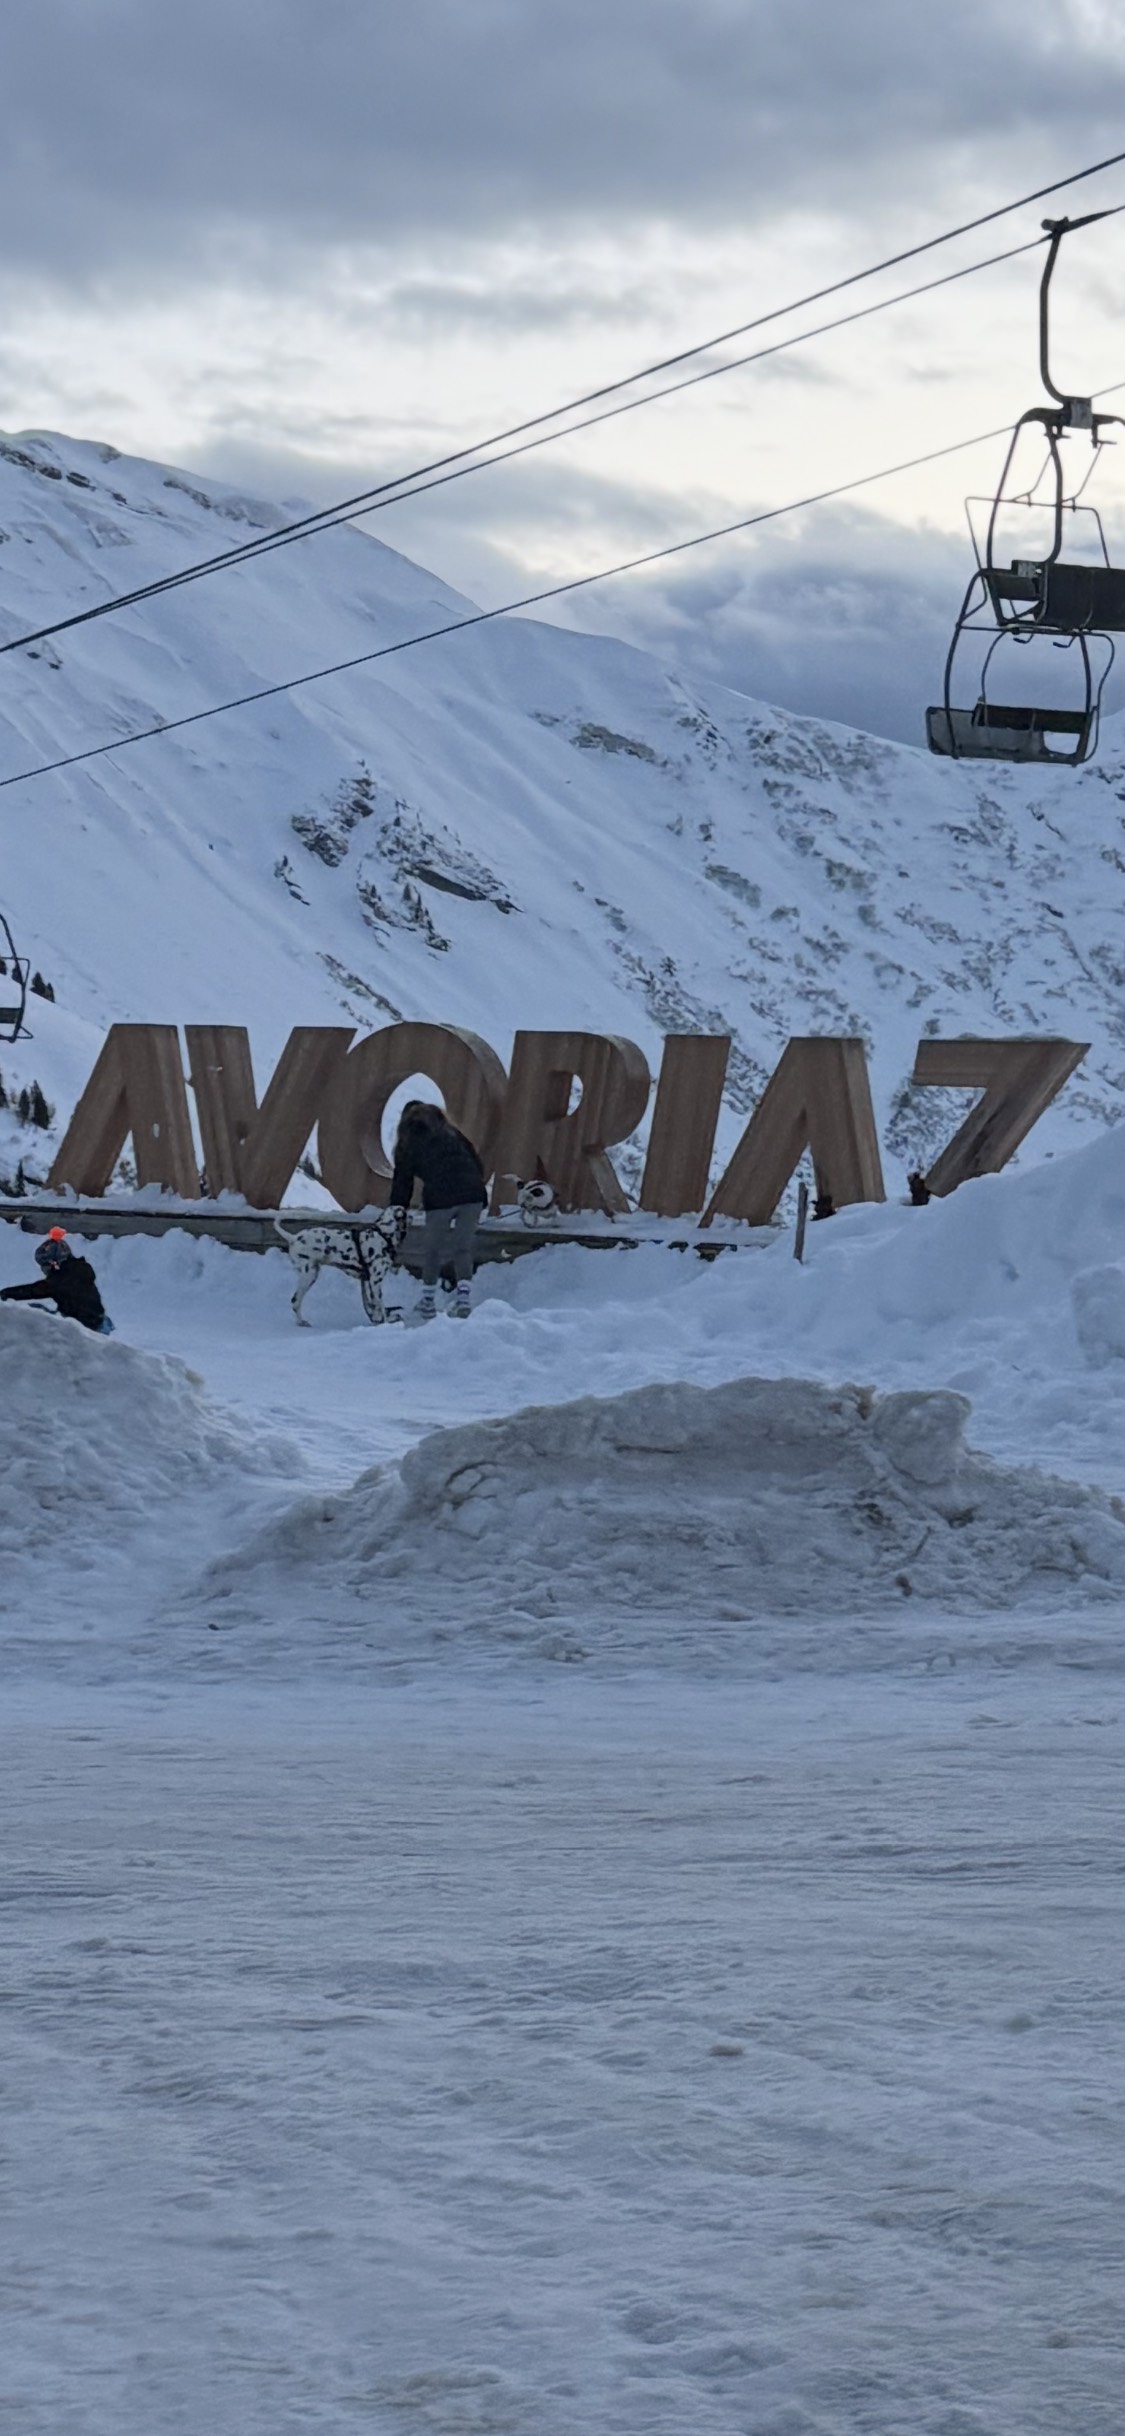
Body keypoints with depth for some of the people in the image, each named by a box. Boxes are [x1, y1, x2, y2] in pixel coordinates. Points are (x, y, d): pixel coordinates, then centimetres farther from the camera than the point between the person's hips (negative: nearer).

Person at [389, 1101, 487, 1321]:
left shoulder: (409, 1143, 15)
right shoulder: (451, 1133, 23)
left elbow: (402, 1181, 11)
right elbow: (476, 1164, 20)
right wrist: (479, 1209, 22)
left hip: (440, 1198, -3)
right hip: (472, 1194, 3)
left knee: (432, 1249, 13)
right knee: (463, 1248, 12)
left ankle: (428, 1303, 18)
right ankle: (463, 1298, -1)